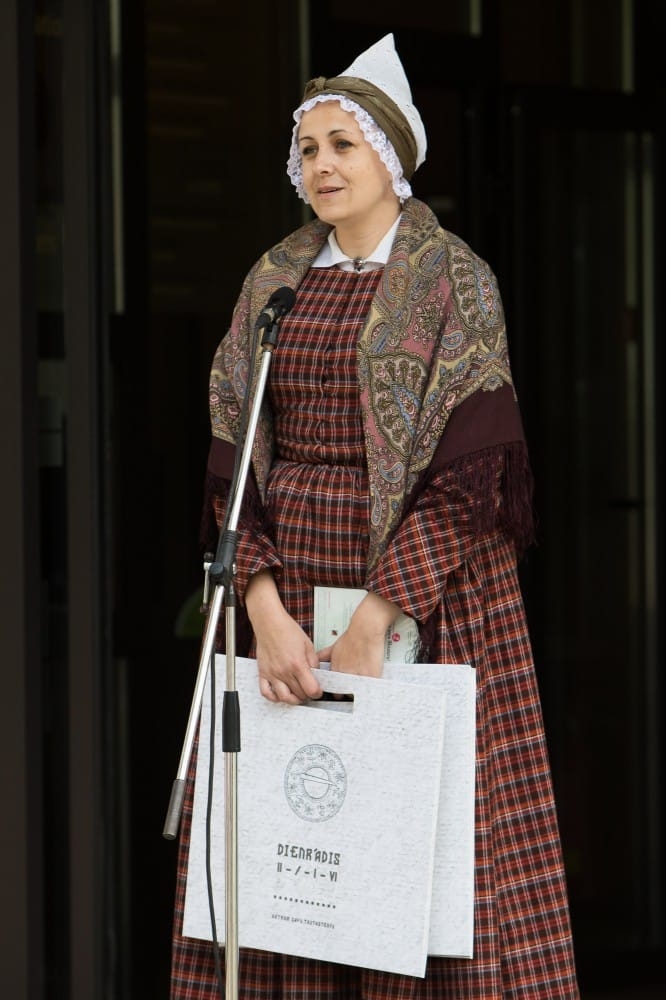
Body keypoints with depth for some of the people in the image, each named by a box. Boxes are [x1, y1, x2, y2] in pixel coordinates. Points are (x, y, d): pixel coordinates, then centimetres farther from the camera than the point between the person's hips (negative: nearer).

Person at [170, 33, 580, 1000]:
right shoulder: (273, 282, 10)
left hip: (425, 582, -4)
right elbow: (233, 459, 4)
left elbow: (466, 474, -12)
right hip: (288, 582, 5)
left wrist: (375, 623, -18)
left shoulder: (454, 282, -4)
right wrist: (268, 612, -9)